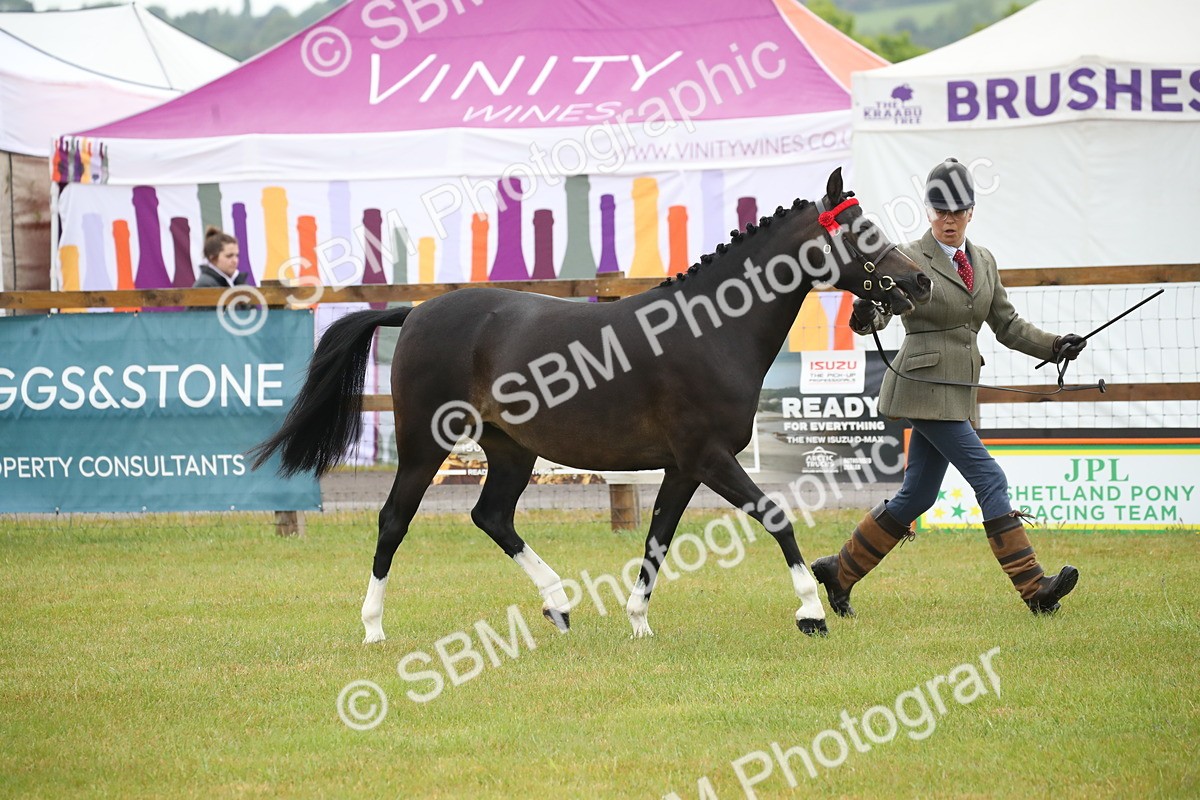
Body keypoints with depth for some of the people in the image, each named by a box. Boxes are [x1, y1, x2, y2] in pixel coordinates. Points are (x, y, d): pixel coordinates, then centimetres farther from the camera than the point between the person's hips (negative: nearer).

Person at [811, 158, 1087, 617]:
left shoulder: (983, 261, 14)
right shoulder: (911, 259, -6)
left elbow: (1007, 325, 19)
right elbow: (882, 307, -17)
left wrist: (1055, 347, 7)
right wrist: (867, 317, -40)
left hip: (959, 390, 8)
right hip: (925, 386, -8)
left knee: (917, 496, 10)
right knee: (989, 479, -12)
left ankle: (840, 571, 21)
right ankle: (1034, 588, -13)